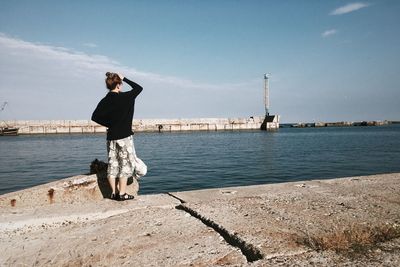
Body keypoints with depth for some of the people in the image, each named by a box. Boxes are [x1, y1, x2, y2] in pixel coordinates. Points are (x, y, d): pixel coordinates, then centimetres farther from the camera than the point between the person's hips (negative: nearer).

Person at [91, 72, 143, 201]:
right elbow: (139, 88, 2)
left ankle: (114, 192, 16)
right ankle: (122, 193, 5)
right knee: (126, 164, 4)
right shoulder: (125, 97, -11)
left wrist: (109, 124, 10)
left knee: (113, 165, 11)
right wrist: (124, 79, 7)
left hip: (111, 137, 5)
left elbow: (95, 117, 2)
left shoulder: (105, 101, 2)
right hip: (125, 136, -5)